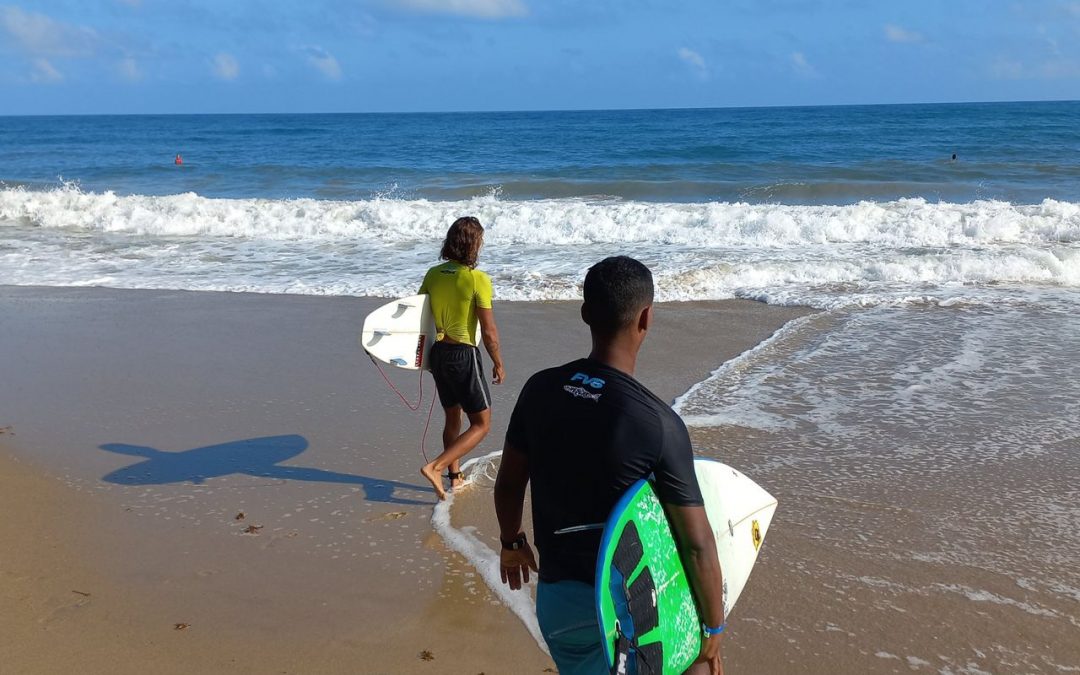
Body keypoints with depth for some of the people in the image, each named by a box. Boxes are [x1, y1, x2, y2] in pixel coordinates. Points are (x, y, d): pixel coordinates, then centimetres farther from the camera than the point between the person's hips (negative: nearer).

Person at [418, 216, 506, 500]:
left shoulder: (433, 274, 2)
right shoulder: (478, 279, -16)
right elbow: (489, 331, -14)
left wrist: (427, 355, 20)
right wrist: (498, 363, -1)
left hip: (437, 353, 7)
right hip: (464, 355, -7)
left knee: (453, 417, 22)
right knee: (481, 424, 4)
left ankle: (455, 476, 31)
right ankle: (435, 467, -10)